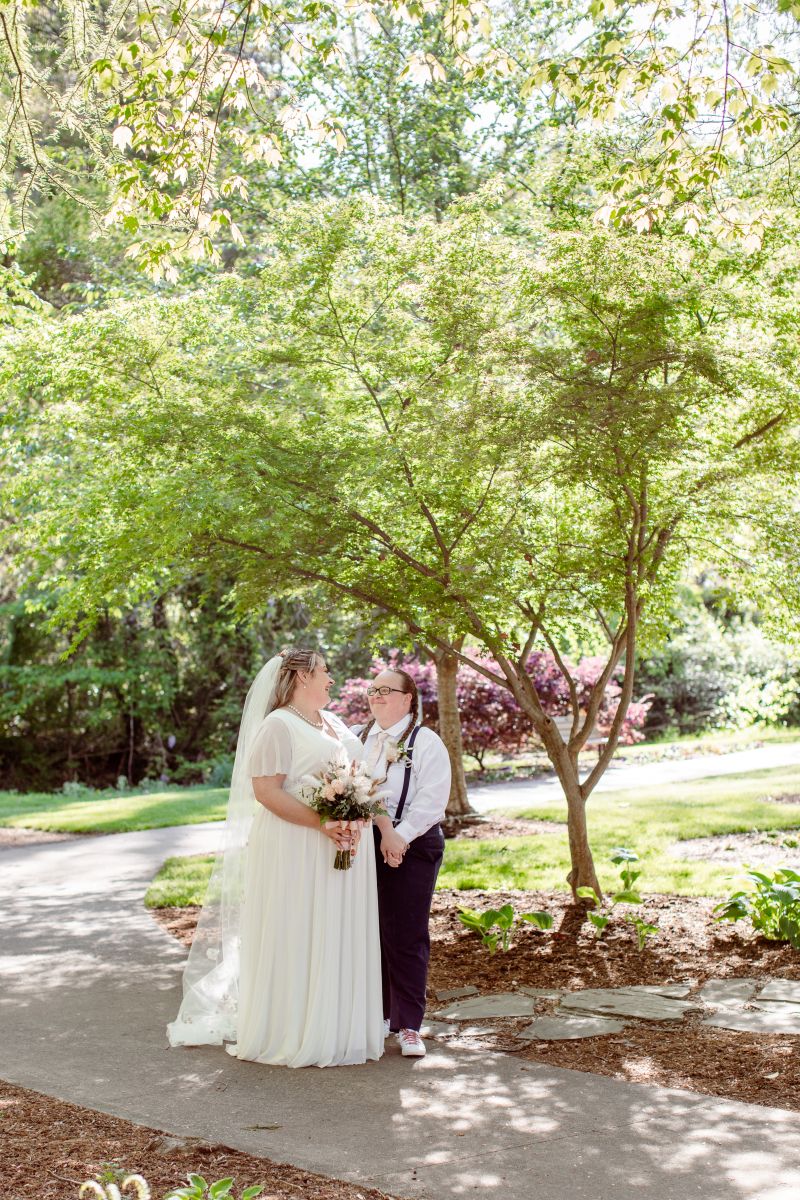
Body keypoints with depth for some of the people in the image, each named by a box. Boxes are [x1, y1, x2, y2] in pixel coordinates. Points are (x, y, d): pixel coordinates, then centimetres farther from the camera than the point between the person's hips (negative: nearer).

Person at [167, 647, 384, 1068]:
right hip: (296, 848, -8)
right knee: (295, 940, -1)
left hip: (345, 845, 8)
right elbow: (265, 790, -16)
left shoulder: (335, 723, 16)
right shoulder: (278, 725, -9)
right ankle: (290, 1033, 11)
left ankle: (336, 1028, 22)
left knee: (339, 938, 11)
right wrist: (321, 823, -22)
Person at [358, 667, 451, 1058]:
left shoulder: (426, 743, -2)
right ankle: (380, 1013, 23)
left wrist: (400, 837, -16)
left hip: (414, 848, -4)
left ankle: (408, 1025, 5)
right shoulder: (359, 740, 12)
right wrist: (383, 827, -12)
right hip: (366, 845, 4)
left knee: (406, 937, -3)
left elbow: (432, 799, -11)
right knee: (371, 933, 9)